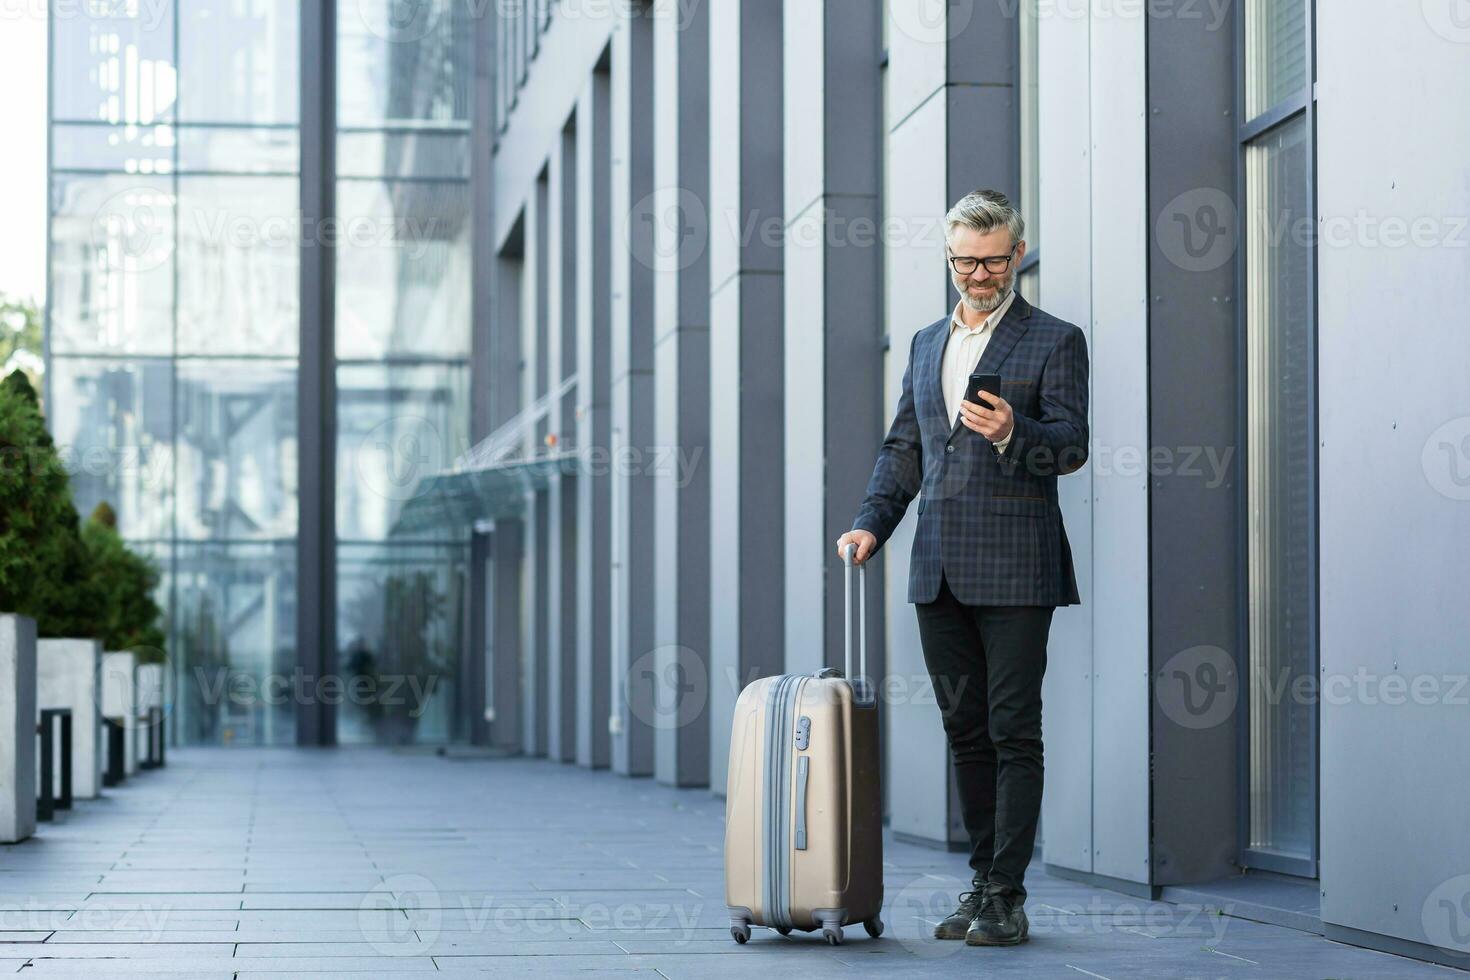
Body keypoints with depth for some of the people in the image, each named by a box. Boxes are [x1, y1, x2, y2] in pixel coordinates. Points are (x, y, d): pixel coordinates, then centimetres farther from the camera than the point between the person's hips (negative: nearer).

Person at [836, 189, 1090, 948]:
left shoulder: (1053, 342, 0)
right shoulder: (927, 344, 19)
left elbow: (1071, 446, -7)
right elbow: (903, 447, 21)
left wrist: (1011, 433, -26)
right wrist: (871, 522, 7)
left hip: (1014, 569, -6)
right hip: (938, 570, 6)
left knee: (1014, 731, -6)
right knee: (965, 732, 9)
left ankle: (1007, 897, -5)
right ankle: (982, 883, 16)